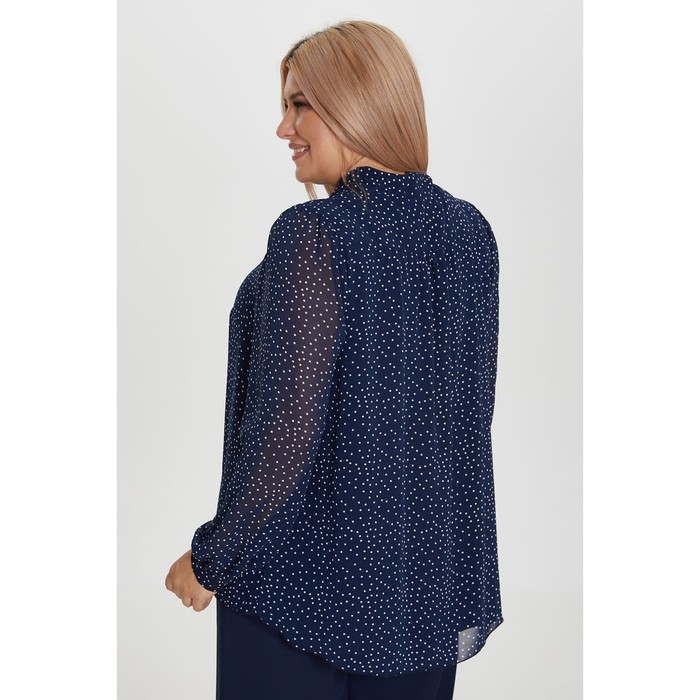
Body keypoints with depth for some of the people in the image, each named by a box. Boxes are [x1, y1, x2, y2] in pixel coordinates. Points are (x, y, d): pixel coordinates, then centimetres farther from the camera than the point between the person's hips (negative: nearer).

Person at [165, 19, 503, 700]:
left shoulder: (314, 234, -19)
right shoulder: (469, 229, 1)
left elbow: (287, 428, -21)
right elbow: (472, 409, 8)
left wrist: (210, 558, -8)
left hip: (306, 571, -6)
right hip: (429, 575, 6)